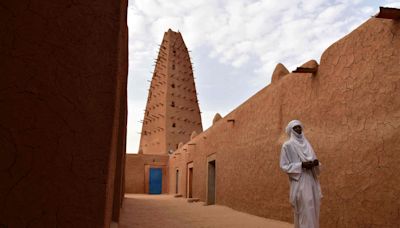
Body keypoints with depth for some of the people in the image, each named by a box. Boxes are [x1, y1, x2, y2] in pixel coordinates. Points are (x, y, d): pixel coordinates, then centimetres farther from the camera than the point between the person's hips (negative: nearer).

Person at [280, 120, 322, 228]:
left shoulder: (306, 143, 15)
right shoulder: (287, 145, -4)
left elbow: (312, 159, 18)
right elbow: (284, 166, -8)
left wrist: (316, 162, -5)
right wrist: (301, 165, -18)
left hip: (311, 181, 6)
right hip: (299, 183, -6)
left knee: (313, 209, 8)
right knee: (305, 212, -7)